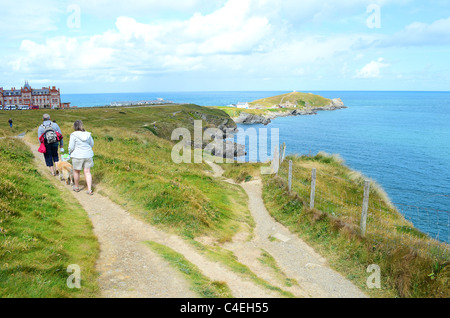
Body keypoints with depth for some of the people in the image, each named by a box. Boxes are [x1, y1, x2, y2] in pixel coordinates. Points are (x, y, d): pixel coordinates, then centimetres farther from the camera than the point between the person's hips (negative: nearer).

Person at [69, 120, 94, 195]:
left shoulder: (74, 135, -12)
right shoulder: (87, 134, 1)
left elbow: (71, 147, -11)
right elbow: (92, 144, 13)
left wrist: (70, 152, 10)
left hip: (78, 156, -4)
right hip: (88, 155, 4)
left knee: (76, 171, 15)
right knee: (87, 172, 6)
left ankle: (76, 187, 31)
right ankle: (89, 190, 1)